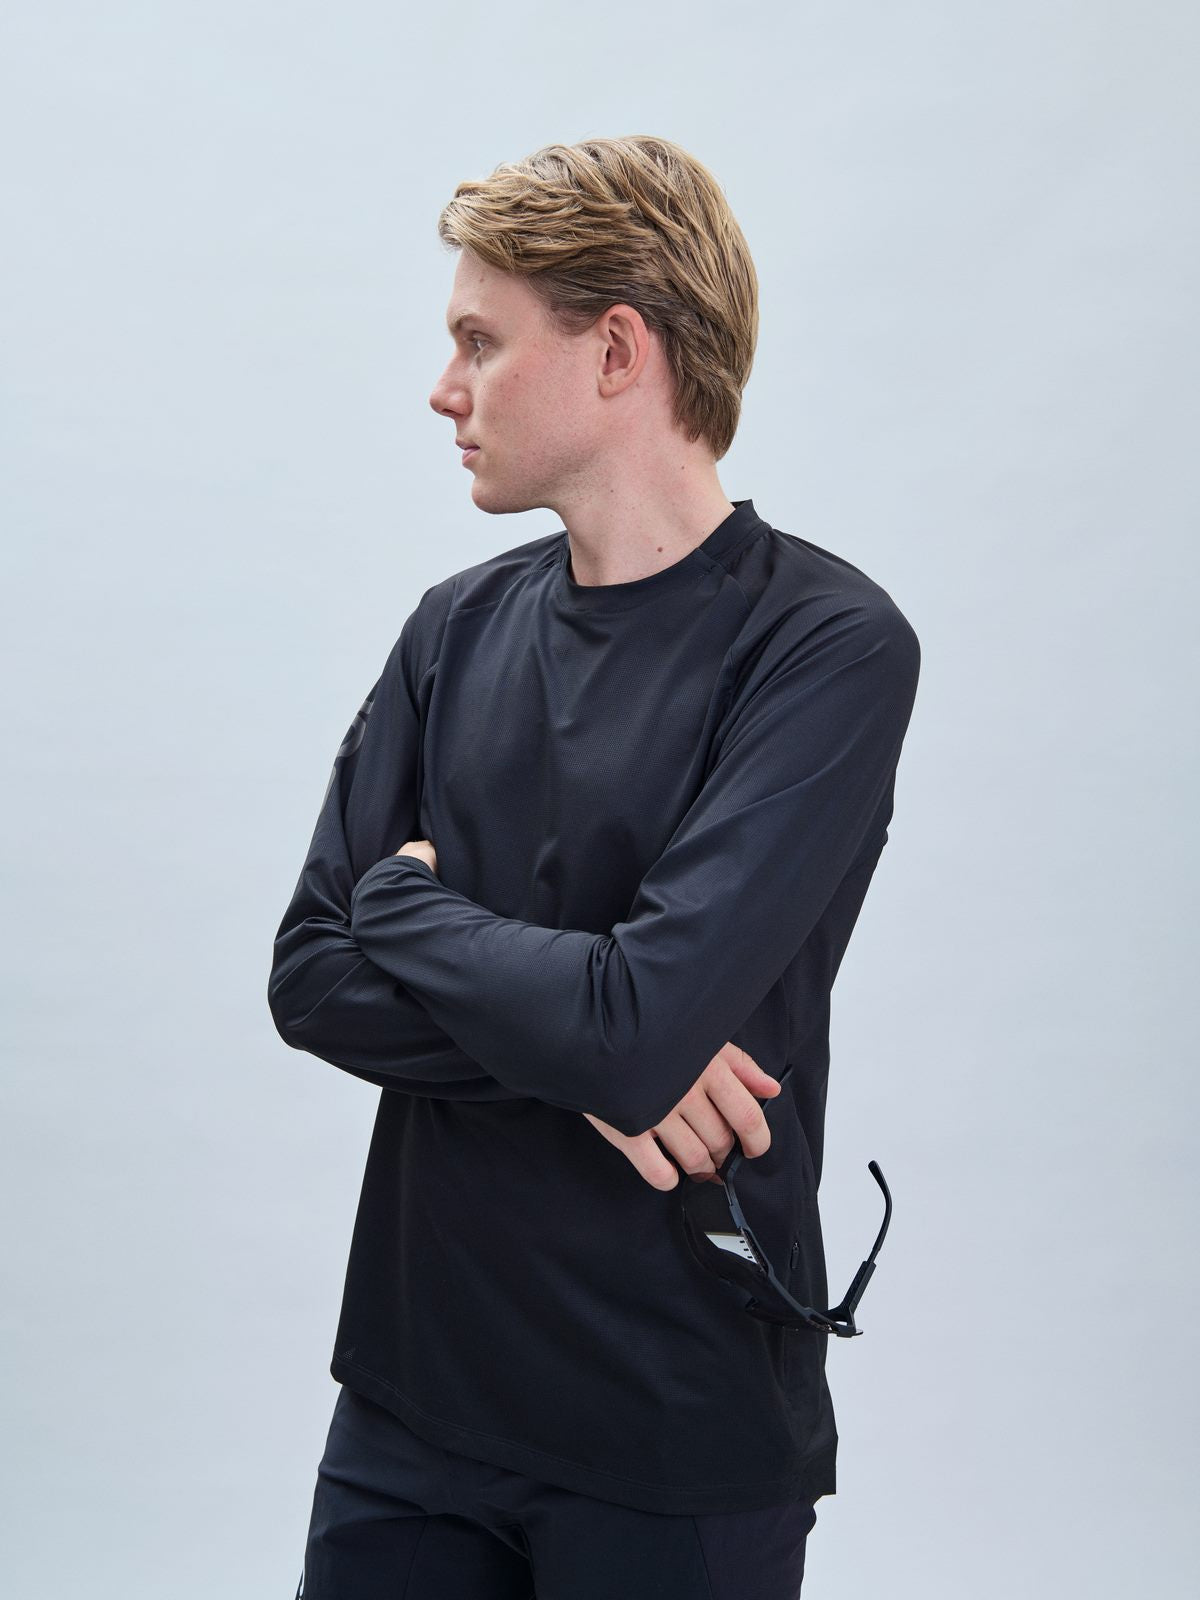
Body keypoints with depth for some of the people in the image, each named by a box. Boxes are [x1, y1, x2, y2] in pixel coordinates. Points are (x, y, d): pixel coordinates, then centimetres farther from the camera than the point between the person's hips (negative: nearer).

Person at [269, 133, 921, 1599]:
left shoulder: (827, 648, -15)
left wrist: (407, 908, -7)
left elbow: (636, 1025, -25)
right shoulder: (460, 628, 4)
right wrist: (571, 1051, -15)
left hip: (681, 1436, -5)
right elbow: (308, 979, 0)